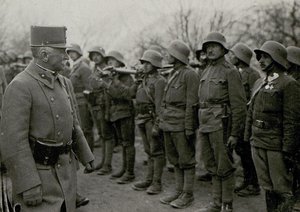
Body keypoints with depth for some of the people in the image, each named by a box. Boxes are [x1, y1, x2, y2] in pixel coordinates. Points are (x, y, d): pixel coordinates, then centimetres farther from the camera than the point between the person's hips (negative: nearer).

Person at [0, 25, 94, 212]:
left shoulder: (64, 83, 8)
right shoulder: (20, 87, -16)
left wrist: (85, 155, 21)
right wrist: (28, 186, -21)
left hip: (66, 169, 8)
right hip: (38, 173, -7)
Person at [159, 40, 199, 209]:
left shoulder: (190, 74, -11)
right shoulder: (172, 74, 16)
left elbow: (191, 104, -15)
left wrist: (189, 128, -18)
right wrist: (162, 121, 17)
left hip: (181, 125, -9)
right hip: (169, 124, 9)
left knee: (186, 160, 1)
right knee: (175, 160, 14)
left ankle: (188, 194, 10)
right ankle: (179, 191, 24)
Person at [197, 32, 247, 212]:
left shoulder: (230, 72, -7)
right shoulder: (206, 72, 16)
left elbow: (239, 105, -11)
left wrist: (235, 133, -15)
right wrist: (200, 126, 15)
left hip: (221, 125, -8)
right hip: (205, 125, 8)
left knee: (224, 167, 0)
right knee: (212, 167, 14)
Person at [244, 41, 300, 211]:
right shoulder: (259, 83, 14)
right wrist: (247, 138, 13)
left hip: (277, 146, -7)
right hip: (257, 144, 7)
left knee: (282, 191, 1)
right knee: (268, 188, 15)